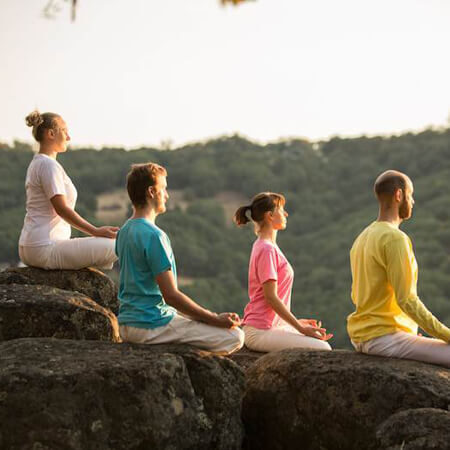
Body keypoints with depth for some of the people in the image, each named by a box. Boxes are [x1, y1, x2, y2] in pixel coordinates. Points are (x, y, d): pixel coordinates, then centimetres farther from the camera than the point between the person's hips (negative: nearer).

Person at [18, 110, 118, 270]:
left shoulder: (36, 163, 17)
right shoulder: (49, 165, -14)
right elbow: (62, 209, -20)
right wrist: (96, 232, -16)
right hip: (45, 249, -11)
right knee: (113, 247, -15)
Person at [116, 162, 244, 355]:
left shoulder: (124, 231, 11)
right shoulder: (154, 235, -18)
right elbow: (171, 295, -21)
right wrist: (216, 319, -14)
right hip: (150, 326, -10)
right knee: (234, 336, -11)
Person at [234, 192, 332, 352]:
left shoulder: (267, 247, 16)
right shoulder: (267, 249, -15)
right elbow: (271, 297, -19)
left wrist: (297, 322, 16)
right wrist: (301, 328, -16)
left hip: (273, 325, 10)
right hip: (260, 332, -10)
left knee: (323, 345, 8)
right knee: (322, 350, -17)